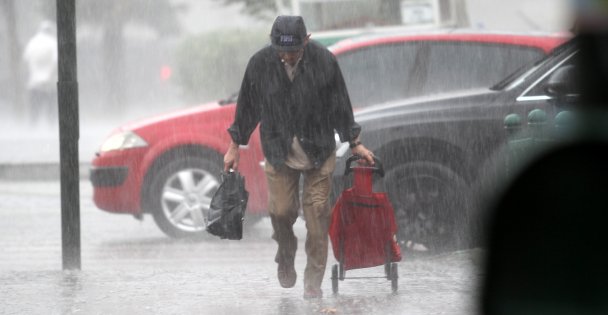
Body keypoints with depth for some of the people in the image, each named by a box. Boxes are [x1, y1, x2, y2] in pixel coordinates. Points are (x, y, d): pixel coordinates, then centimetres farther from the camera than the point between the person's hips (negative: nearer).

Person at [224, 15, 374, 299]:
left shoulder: (323, 61, -12)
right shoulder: (260, 63, -10)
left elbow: (340, 105, -1)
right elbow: (247, 106, 3)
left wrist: (354, 143, 5)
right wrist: (234, 146, 9)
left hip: (318, 152, -1)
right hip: (279, 153, 1)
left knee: (317, 213, -2)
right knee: (280, 211, -4)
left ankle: (314, 281, 8)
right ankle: (286, 256, 28)